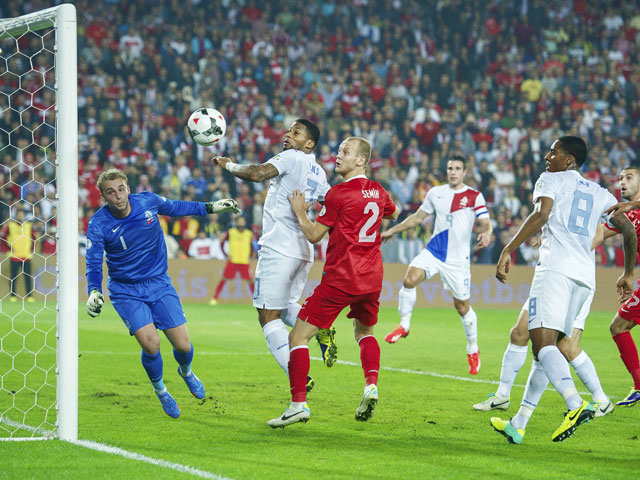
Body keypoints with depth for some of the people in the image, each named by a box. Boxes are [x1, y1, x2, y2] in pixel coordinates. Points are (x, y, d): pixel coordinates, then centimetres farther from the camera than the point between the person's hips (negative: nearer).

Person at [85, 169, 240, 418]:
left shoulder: (147, 201, -10)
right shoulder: (98, 225, -18)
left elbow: (175, 208, 11)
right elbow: (93, 263, -21)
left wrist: (211, 207, 14)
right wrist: (94, 292, -39)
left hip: (159, 283, 2)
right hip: (126, 291, -2)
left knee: (183, 345, -3)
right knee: (150, 343, -21)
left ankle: (186, 371, 36)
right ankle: (159, 389, 10)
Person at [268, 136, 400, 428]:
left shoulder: (338, 194, -12)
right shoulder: (378, 192, 9)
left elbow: (314, 235, -7)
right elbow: (393, 213, 33)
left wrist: (300, 212, 8)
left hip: (340, 280, -7)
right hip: (372, 279, 7)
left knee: (298, 337, -4)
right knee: (365, 331, 30)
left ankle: (299, 404, -12)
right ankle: (371, 384, 7)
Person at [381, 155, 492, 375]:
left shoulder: (474, 196, -3)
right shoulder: (436, 193, 8)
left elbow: (486, 223, -10)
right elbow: (417, 217, 19)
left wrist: (486, 234, -33)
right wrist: (392, 231, 19)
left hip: (458, 259, -3)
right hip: (434, 251, 3)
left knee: (462, 306, 2)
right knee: (409, 280, -22)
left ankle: (473, 350, 22)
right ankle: (404, 325, -1)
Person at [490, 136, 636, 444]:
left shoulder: (550, 180, 9)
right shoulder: (600, 193, 26)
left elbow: (541, 215, -9)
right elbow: (628, 230, 23)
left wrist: (507, 251, -14)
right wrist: (628, 274, 34)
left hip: (556, 268, -7)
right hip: (586, 276, 7)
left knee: (543, 343, -18)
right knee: (547, 347, 12)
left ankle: (575, 404, -42)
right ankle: (518, 425, 13)